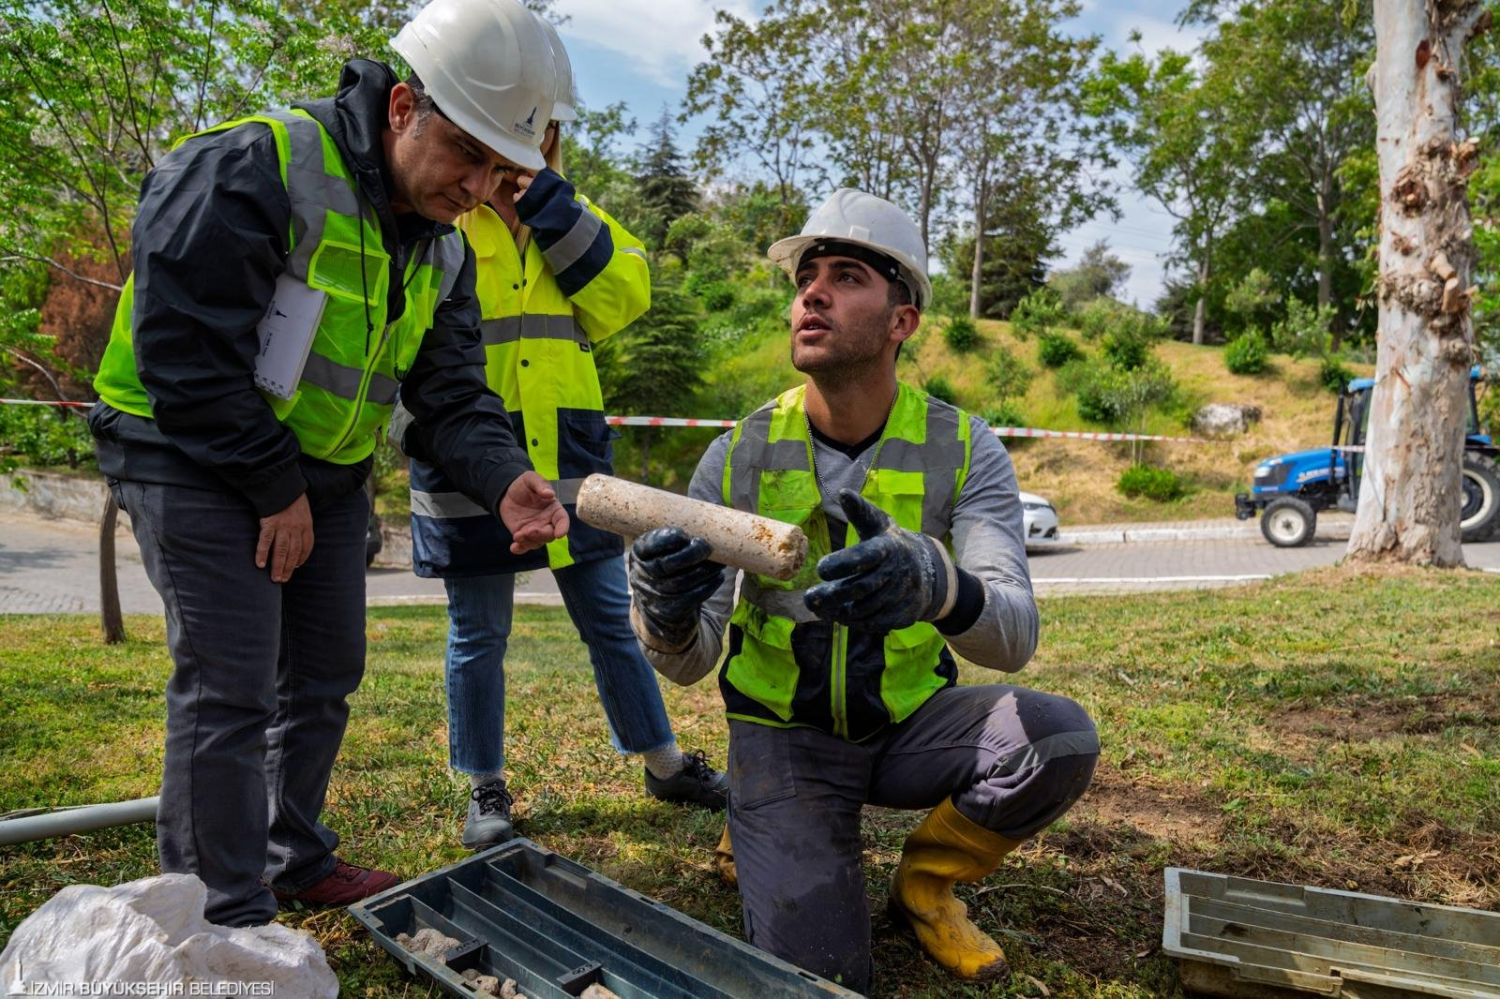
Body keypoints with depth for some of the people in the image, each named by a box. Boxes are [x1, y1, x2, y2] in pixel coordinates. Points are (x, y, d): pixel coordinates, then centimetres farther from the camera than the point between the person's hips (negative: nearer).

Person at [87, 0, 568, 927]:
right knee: (230, 687, -6)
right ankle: (228, 922, 11)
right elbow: (184, 352, -24)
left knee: (327, 671, 14)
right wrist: (276, 489, -18)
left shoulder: (442, 248, 4)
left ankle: (296, 857, 36)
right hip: (196, 460, -7)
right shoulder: (249, 171, -21)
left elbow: (453, 392, -1)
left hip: (324, 475, 8)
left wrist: (504, 479, -21)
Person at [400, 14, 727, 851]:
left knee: (609, 618, 12)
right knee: (479, 634, 9)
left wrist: (552, 210, -10)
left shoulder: (568, 211, 12)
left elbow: (625, 297, -4)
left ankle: (667, 765, 27)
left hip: (568, 451, 3)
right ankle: (486, 789, 28)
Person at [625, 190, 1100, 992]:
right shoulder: (740, 454, -12)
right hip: (784, 734, -1)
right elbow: (688, 663, -14)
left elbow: (1014, 636, -25)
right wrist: (665, 615, -39)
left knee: (1060, 739, -25)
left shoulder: (963, 451, -12)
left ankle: (925, 885, 4)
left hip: (910, 721, 2)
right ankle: (760, 832, 16)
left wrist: (936, 587, -49)